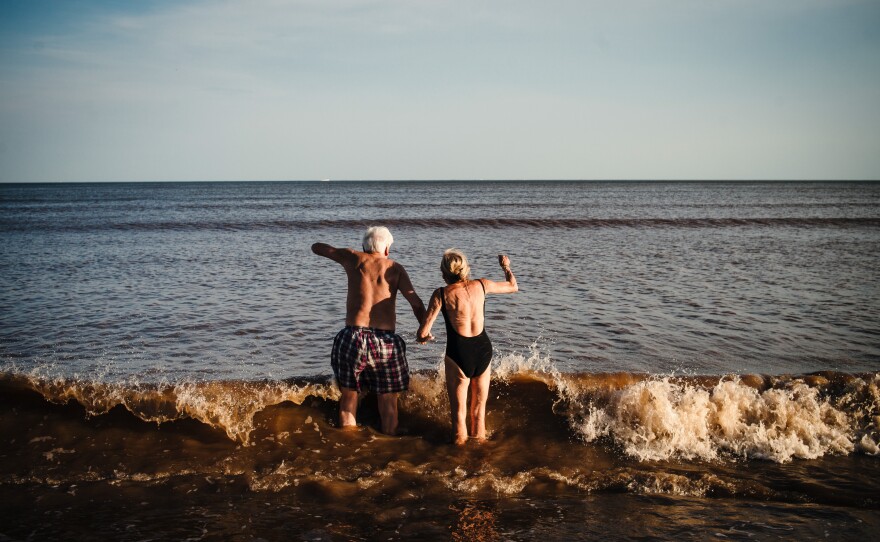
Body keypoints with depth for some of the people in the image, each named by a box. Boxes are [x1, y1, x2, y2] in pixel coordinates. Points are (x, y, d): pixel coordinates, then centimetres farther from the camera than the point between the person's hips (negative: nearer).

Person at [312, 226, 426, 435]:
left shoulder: (353, 258, 9)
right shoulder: (395, 268, 8)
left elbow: (316, 247, 22)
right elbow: (417, 303, -1)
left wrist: (344, 255, 38)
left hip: (353, 336, 0)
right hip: (385, 341, 0)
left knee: (349, 395, 17)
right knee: (388, 401, 14)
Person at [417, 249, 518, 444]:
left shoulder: (441, 294, -9)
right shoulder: (481, 285, -1)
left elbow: (422, 333, -12)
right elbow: (513, 286, 18)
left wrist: (425, 337, 12)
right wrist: (506, 266, 36)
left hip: (458, 354, -3)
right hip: (483, 350, 3)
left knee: (459, 410, 13)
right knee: (479, 407, 21)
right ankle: (479, 437, 35)